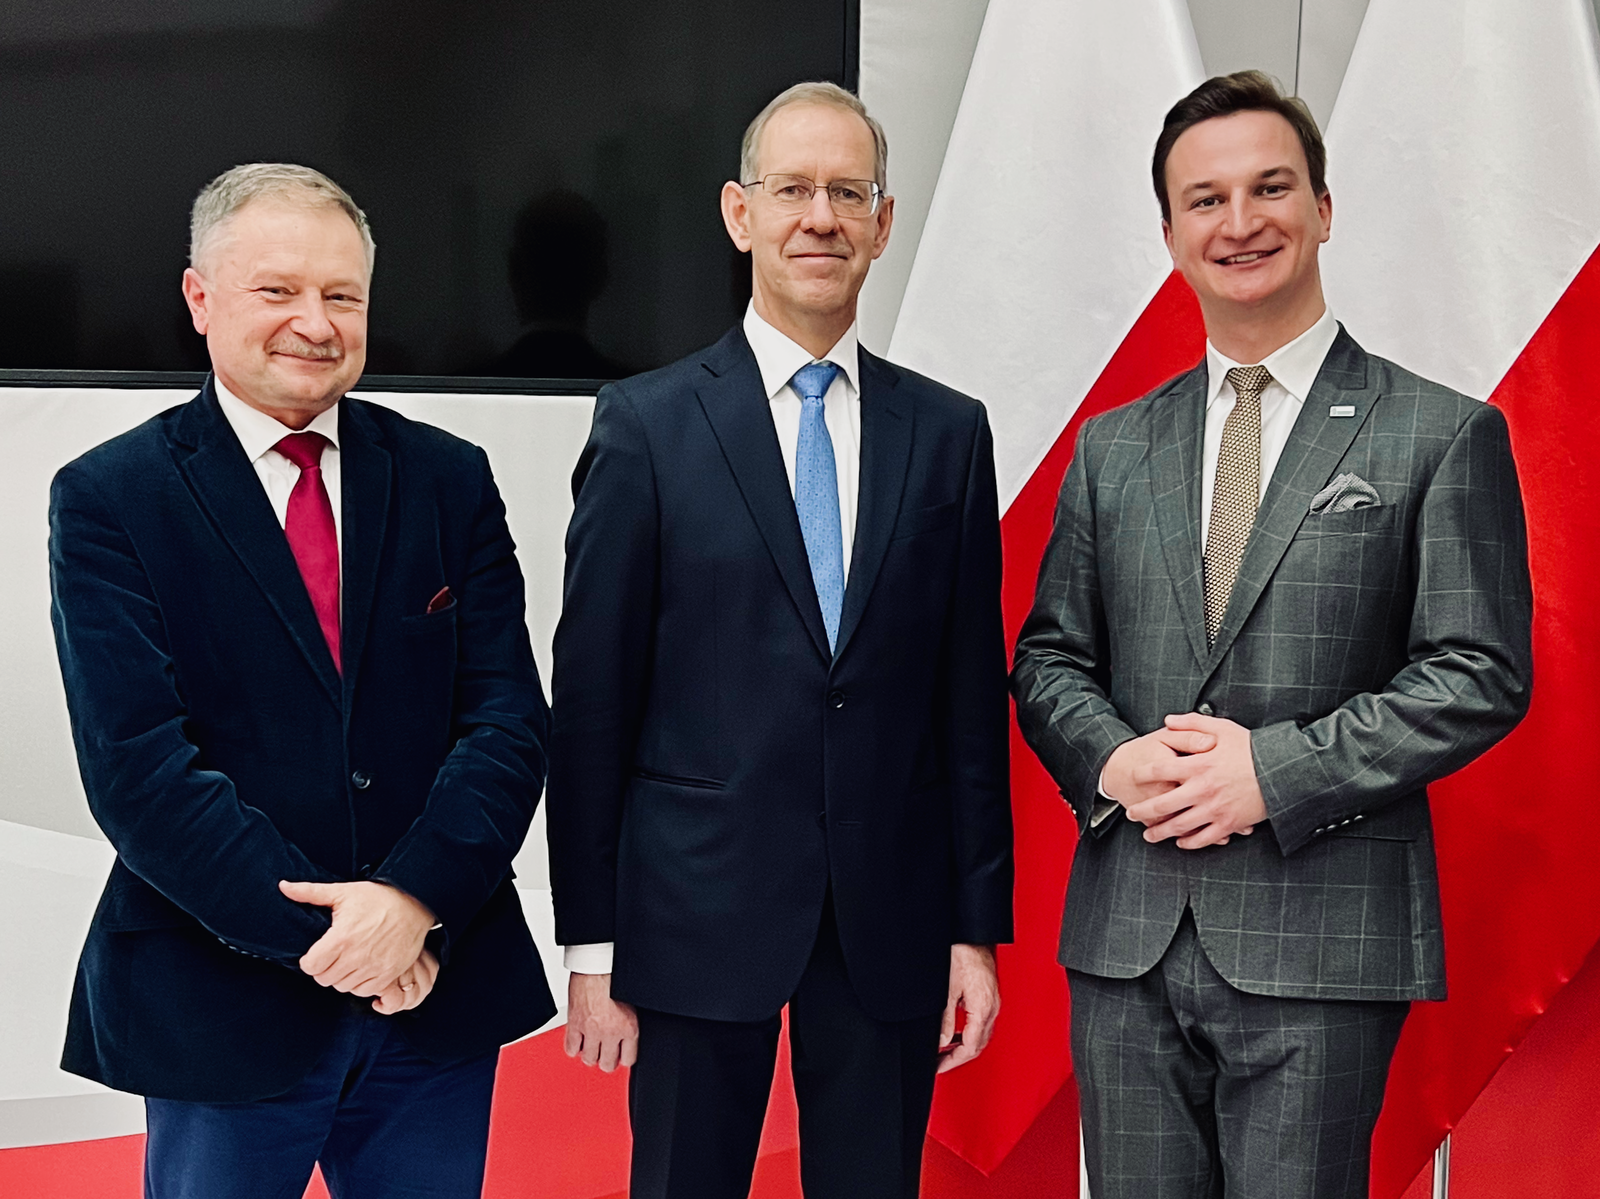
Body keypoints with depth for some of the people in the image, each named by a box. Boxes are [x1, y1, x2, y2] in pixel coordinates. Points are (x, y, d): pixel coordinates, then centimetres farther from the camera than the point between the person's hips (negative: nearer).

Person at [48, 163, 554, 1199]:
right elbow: (138, 766, -12)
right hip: (223, 1008, -2)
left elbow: (510, 717, -2)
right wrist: (319, 937, -17)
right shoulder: (108, 499, -4)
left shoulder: (449, 481, 4)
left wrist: (414, 899, -17)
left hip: (441, 984, 3)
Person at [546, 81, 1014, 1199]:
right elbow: (591, 699, -2)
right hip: (700, 905, -2)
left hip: (891, 917, 2)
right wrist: (593, 944, -4)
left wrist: (979, 924, 4)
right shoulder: (647, 424, -1)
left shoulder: (949, 432, 6)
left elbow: (973, 695, 7)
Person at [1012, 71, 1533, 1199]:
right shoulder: (1113, 447, 13)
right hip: (1127, 936, 4)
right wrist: (1111, 760, -8)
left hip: (1318, 944, -4)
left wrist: (1276, 770, -15)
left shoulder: (1444, 436, 0)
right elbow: (1049, 658, 14)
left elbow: (1481, 675, -6)